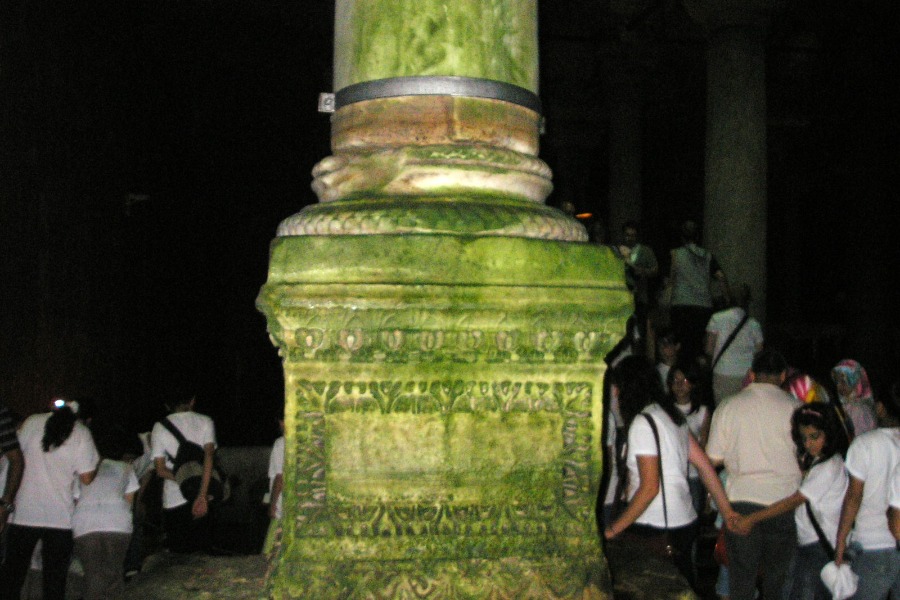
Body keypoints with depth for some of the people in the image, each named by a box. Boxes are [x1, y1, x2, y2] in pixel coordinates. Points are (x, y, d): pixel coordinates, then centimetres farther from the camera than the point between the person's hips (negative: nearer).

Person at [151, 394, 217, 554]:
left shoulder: (159, 428, 4)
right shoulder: (205, 422, 2)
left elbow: (161, 470, -3)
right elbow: (209, 455, -12)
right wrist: (202, 495, -17)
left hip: (173, 500, 0)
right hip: (200, 499, 0)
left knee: (179, 553, 6)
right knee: (202, 550, 7)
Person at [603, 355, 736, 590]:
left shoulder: (642, 423, -15)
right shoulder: (671, 414, 10)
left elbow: (649, 487, -20)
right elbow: (704, 465, 11)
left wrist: (614, 529, -14)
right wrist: (728, 511, 16)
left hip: (656, 529, -9)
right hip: (685, 523, 9)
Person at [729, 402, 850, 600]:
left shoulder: (831, 467, -14)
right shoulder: (813, 461, 14)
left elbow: (794, 501, -18)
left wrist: (751, 519, -18)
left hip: (822, 547, -8)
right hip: (807, 543, 8)